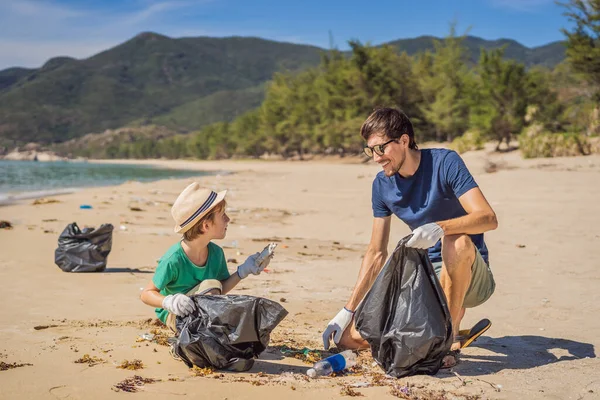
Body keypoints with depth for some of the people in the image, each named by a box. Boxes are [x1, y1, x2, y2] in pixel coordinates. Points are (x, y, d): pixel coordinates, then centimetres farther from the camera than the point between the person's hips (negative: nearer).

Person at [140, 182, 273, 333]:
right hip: (173, 315, -7)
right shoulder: (174, 259, -29)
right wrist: (169, 301, -42)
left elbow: (221, 290, 1)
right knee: (210, 285, -31)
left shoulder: (216, 253, -8)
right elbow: (146, 294, -21)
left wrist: (243, 271, -8)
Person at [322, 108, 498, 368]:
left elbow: (488, 218, -26)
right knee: (350, 337, -8)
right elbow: (377, 252, 6)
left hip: (471, 277, -5)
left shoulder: (444, 163, -15)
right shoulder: (382, 184, 1)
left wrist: (439, 228, -43)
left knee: (457, 242, -41)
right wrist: (348, 310, 2)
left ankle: (450, 340, -18)